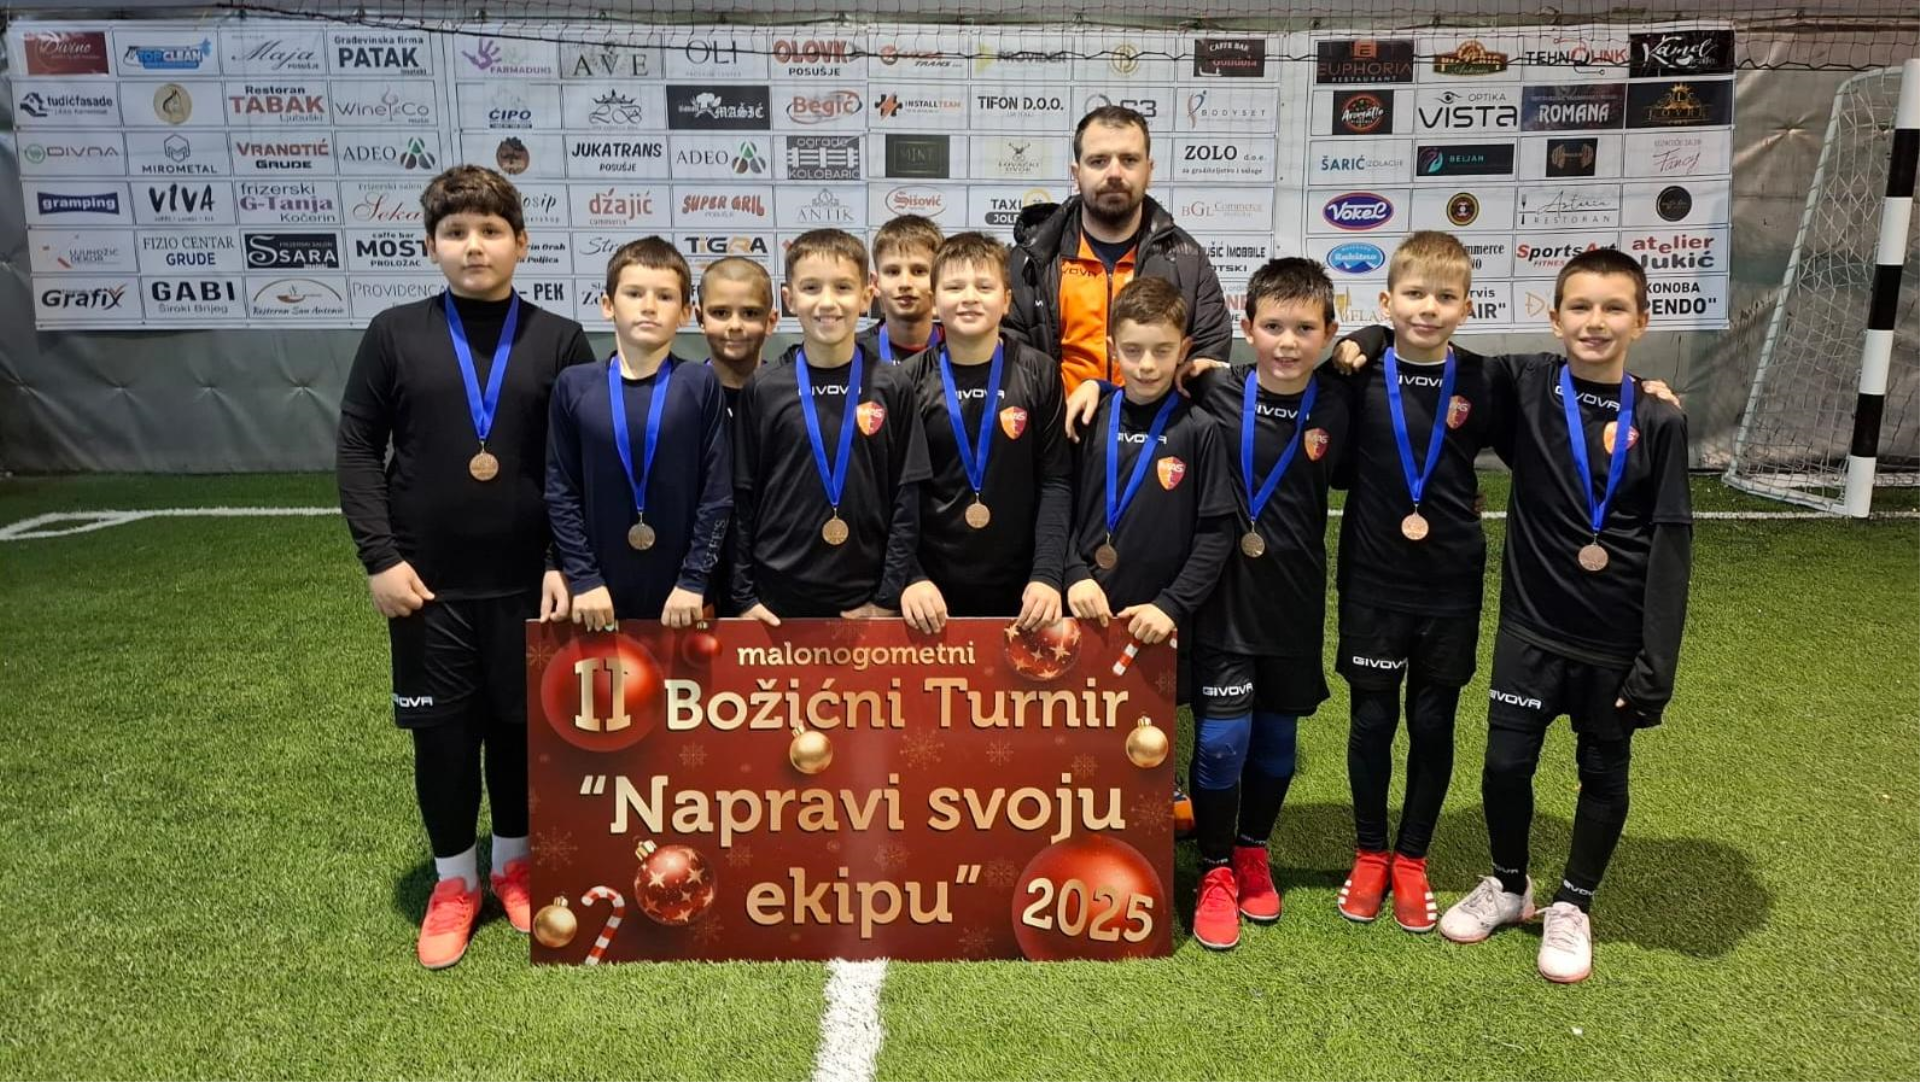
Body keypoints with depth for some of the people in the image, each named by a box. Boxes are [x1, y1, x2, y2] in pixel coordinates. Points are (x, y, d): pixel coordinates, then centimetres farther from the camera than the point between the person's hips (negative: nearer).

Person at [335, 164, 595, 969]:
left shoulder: (561, 341, -1)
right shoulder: (395, 334, -1)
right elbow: (357, 448, 1)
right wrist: (379, 556, -6)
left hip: (527, 581, 0)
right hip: (428, 582, 0)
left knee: (523, 726, 12)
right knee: (442, 734, 9)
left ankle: (516, 864, 33)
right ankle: (454, 881, 29)